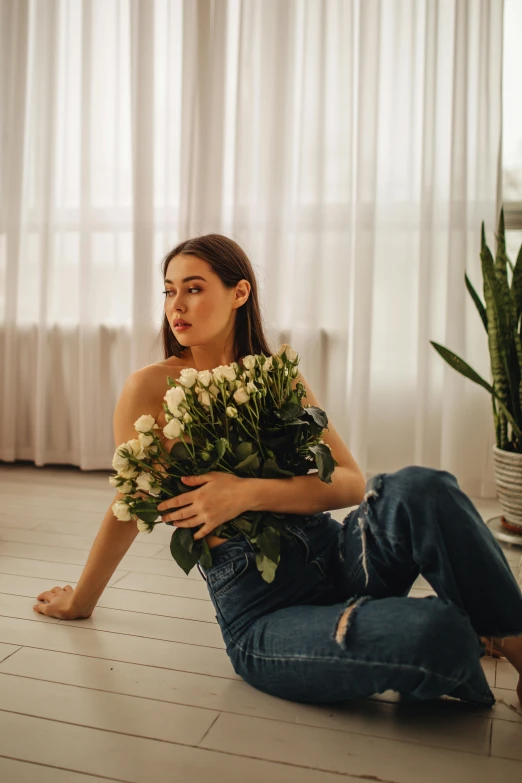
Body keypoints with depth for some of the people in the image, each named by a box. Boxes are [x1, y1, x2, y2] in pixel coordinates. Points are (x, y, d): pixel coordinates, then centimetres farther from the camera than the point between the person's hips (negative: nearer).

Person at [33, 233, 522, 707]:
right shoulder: (152, 388, -1)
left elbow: (351, 484, -1)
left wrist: (248, 494, -16)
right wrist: (79, 602, 19)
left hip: (335, 552, 4)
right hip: (261, 613, -4)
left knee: (418, 489, -29)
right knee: (437, 632, -31)